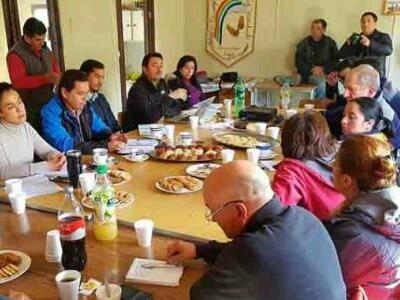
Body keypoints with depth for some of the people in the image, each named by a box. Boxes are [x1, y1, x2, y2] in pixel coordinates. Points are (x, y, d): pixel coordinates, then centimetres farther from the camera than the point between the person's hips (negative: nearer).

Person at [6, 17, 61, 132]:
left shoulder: (44, 49, 9)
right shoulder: (15, 54, -14)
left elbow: (55, 66, 21)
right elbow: (17, 81, -25)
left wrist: (55, 77, -4)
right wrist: (45, 78, -32)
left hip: (49, 103, 6)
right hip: (30, 108, -6)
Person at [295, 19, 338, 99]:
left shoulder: (330, 43, 12)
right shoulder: (304, 43, 9)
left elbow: (335, 60, 5)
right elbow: (299, 62, 2)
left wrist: (322, 68, -13)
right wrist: (312, 70, -12)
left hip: (325, 72, 2)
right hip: (309, 73, -2)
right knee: (322, 84, -32)